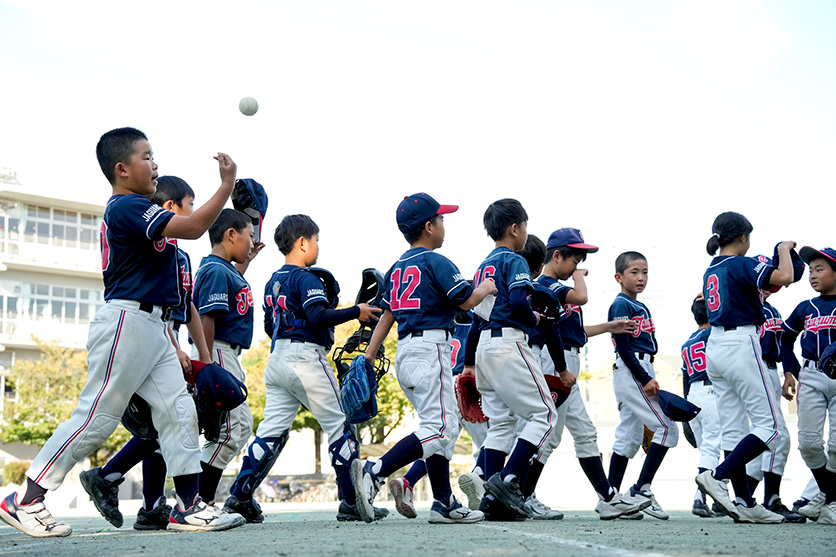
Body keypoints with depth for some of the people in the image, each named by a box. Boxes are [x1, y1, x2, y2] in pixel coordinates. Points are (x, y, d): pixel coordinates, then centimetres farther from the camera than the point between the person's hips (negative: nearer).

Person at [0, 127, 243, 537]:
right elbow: (192, 228, -20)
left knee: (179, 411, 4)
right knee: (96, 417, -7)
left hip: (154, 326, 10)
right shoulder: (127, 207, -12)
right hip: (127, 321, -10)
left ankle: (188, 506, 5)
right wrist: (228, 183, -15)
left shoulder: (132, 210, 19)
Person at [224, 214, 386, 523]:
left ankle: (239, 496, 0)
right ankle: (352, 503, 2)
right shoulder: (307, 278, -10)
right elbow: (319, 316, -21)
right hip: (305, 356, -8)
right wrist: (357, 311, -13)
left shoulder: (273, 282, 16)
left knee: (272, 430, 7)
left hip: (276, 358, 8)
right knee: (339, 426, 0)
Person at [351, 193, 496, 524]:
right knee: (438, 429, -11)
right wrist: (486, 289, 11)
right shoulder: (435, 262, -7)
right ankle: (374, 472, -23)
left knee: (446, 428, 13)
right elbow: (467, 301, -10)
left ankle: (444, 503, 11)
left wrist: (367, 358, 16)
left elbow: (386, 316, 16)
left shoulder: (397, 267, 16)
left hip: (405, 352, 9)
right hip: (430, 348, -9)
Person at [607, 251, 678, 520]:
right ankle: (641, 489, -9)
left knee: (629, 438, 9)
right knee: (667, 427, -11)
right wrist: (645, 379, -20)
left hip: (642, 373, 10)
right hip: (631, 373, -10)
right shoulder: (621, 305, -9)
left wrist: (649, 378, 12)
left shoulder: (641, 307, 19)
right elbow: (623, 347, -16)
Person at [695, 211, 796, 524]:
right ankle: (718, 477, -13)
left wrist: (764, 289, 28)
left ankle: (745, 503, 8)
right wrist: (784, 249, -4)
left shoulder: (711, 271, 15)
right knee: (768, 425, -2)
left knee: (732, 429, 7)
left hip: (715, 347, 9)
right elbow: (785, 277, -21)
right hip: (740, 345, -9)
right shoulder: (741, 264, -9)